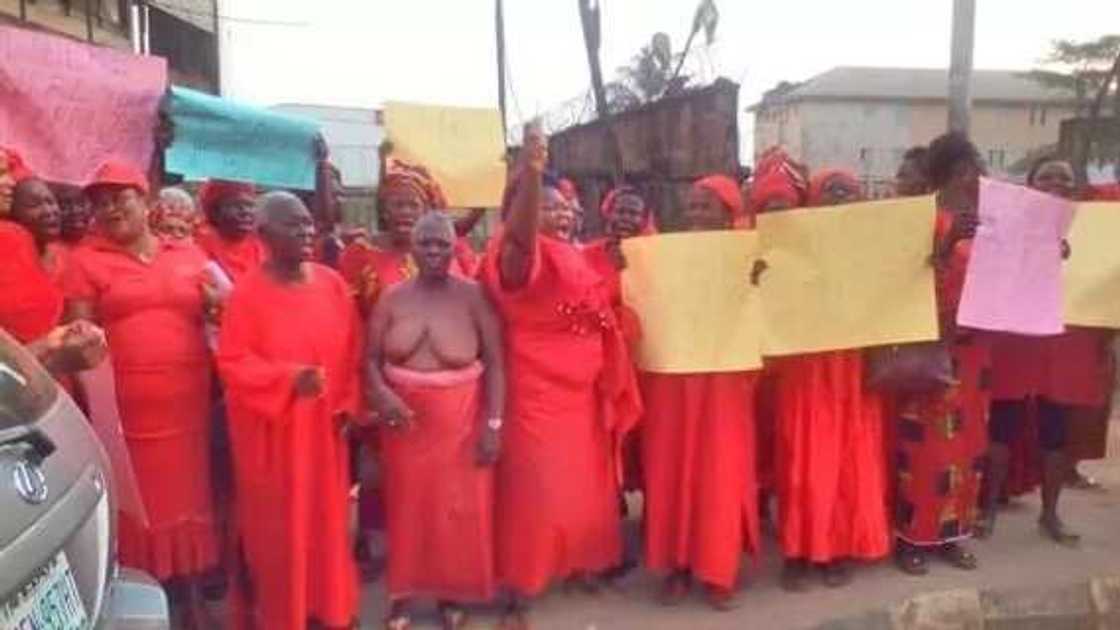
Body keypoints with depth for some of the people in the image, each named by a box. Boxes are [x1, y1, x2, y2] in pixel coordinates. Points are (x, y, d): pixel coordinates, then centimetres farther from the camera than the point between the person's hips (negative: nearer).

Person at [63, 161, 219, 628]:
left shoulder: (189, 256, 11)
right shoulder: (86, 260, 4)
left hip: (187, 405, 3)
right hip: (123, 410, -2)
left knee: (187, 499, 10)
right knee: (135, 508, 3)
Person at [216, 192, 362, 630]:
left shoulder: (332, 283, 0)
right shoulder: (248, 291, -11)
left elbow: (350, 352, 5)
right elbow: (232, 362, -14)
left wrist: (347, 406, 1)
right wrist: (289, 378, -27)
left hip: (323, 425, 4)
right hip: (270, 428, -3)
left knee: (326, 517, 14)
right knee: (275, 524, 8)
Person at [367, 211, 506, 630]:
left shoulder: (473, 296, -7)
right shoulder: (392, 298, 0)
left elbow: (495, 363, -7)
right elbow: (371, 359, 3)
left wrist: (493, 424, -12)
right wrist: (380, 393, -18)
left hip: (460, 421, -2)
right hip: (405, 418, 2)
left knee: (458, 507, 8)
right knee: (407, 506, 11)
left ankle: (453, 593, 28)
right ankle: (404, 591, 29)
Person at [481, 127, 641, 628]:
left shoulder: (576, 258, 13)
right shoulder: (522, 256, -12)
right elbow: (519, 232, -37)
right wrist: (531, 171, -52)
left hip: (581, 392, 8)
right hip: (538, 392, -8)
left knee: (586, 486, 17)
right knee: (535, 491, -4)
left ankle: (580, 563, 36)